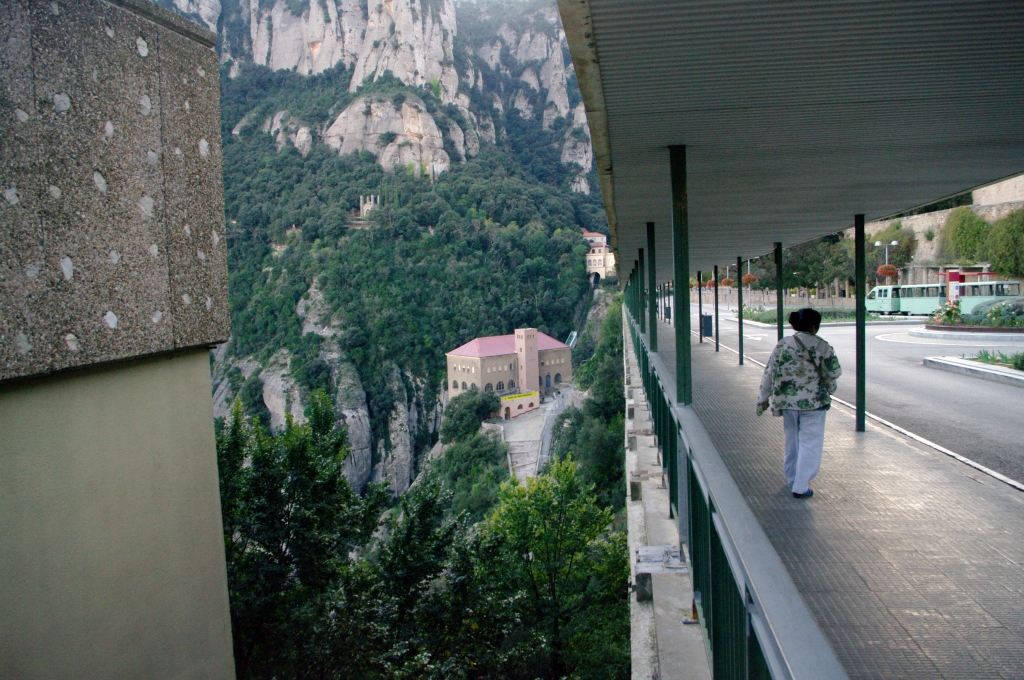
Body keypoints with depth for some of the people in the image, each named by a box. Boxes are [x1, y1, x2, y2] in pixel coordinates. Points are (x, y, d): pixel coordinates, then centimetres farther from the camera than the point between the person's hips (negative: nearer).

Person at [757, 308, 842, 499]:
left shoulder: (782, 344, 3)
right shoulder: (821, 346, -8)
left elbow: (769, 373, 4)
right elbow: (834, 372, -5)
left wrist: (763, 398, 11)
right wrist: (828, 387, 16)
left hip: (787, 401, 5)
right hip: (813, 401, -5)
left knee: (792, 440, 20)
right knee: (810, 443, 2)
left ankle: (792, 478, 34)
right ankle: (801, 487, -1)